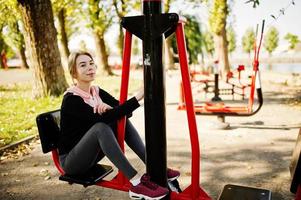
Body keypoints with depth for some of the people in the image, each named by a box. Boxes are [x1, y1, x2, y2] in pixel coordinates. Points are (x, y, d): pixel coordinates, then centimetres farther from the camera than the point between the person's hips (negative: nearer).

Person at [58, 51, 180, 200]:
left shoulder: (96, 91, 3)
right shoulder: (71, 99, -20)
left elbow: (123, 111, -4)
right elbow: (103, 118, -33)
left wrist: (109, 109, -27)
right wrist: (138, 96, -38)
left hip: (90, 154, 7)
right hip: (71, 160, -7)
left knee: (122, 119, -11)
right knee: (100, 127, -34)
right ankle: (136, 184, -34)